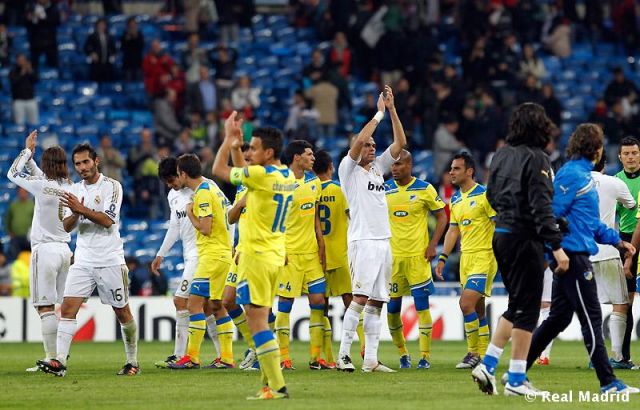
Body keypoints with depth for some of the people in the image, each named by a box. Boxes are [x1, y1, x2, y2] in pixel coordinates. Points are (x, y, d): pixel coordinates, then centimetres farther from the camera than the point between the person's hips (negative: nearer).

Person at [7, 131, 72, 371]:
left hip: (45, 250, -7)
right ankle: (59, 356, 9)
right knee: (60, 307, 10)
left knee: (46, 307, -7)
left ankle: (52, 358, -11)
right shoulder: (68, 188, 5)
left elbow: (13, 173, 2)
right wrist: (29, 155, 24)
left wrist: (27, 151, 12)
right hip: (64, 250, 7)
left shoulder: (43, 186, -13)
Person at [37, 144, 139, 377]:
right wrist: (75, 214, -12)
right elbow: (67, 227, 9)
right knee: (68, 307, -11)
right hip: (83, 260, 4)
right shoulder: (74, 191, 12)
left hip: (110, 260, -4)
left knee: (122, 312, 4)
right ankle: (60, 362, -18)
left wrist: (82, 209, -23)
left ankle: (133, 362, 17)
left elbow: (108, 220, -16)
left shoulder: (111, 186, -5)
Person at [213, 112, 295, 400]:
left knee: (257, 321, -8)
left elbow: (219, 170, -5)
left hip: (256, 257, -9)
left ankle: (277, 386, -12)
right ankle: (270, 380, 15)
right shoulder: (288, 177, 9)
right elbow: (241, 172, 26)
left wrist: (229, 138, 5)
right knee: (260, 320, 15)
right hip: (276, 255, 9)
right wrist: (236, 142, 17)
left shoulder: (262, 175, -17)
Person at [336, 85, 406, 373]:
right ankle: (343, 354, -14)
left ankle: (370, 360, 3)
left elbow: (400, 143, 13)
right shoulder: (349, 169, 1)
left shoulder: (378, 168, 18)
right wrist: (379, 113, -9)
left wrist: (392, 110, 5)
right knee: (360, 297, -16)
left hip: (383, 241, 7)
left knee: (376, 303, 3)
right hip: (362, 240, -7)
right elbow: (359, 140, -15)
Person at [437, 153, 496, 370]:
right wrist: (443, 258, 14)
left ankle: (474, 353, -7)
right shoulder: (455, 199, 13)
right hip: (466, 257, 8)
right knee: (477, 309, 9)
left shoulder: (484, 195, -10)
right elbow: (453, 230, 20)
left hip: (484, 256, -8)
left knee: (466, 303, -16)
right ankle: (484, 356, 14)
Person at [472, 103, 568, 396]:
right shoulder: (535, 158, -14)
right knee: (526, 309, -1)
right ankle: (516, 380, 0)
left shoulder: (502, 155, 9)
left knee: (517, 306, 18)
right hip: (524, 238, -8)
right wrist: (557, 246, -21)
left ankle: (487, 364, 12)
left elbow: (491, 196, 18)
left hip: (502, 236, 8)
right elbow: (541, 207, -20)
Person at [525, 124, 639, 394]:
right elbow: (552, 213, -19)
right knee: (592, 319, -6)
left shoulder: (583, 174, 18)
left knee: (559, 317, 12)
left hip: (572, 257, 10)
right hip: (573, 257, -10)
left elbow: (590, 221, 25)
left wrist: (617, 241, 23)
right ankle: (608, 383, -4)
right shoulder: (573, 174, -14)